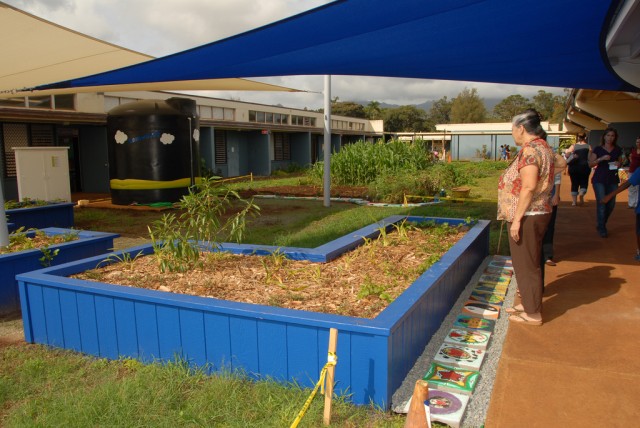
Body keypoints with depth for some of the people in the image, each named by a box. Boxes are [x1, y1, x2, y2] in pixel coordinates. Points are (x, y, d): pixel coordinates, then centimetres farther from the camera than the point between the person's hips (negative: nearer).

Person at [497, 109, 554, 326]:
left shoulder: (530, 150, -18)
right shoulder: (543, 147, 13)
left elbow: (528, 188, -25)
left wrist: (517, 218, -22)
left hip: (527, 217, -10)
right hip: (538, 213, 10)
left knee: (526, 264, 0)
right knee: (530, 262, 19)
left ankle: (533, 314, 11)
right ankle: (530, 303, 32)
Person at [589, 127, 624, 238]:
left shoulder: (618, 150, 9)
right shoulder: (598, 149, 0)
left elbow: (620, 162, 17)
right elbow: (590, 164, -3)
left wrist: (618, 164, -6)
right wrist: (601, 159, -18)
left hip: (612, 179, 4)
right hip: (599, 179, -4)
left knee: (611, 204, 6)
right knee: (601, 203, -8)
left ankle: (601, 225, 26)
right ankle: (602, 228, 1)